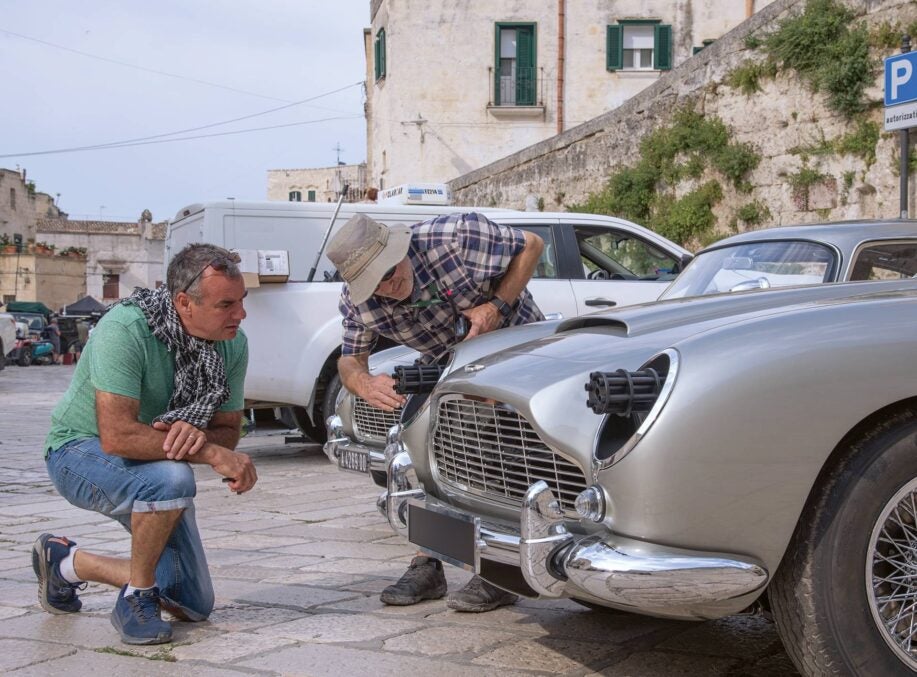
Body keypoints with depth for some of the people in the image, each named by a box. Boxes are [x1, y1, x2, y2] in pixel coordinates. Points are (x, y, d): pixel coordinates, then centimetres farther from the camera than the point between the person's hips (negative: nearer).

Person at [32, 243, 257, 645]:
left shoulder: (233, 344, -14)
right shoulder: (125, 329, -31)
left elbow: (228, 431, -6)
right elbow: (118, 437, -37)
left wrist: (197, 434, -30)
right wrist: (213, 453, -37)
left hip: (158, 463, 7)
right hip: (80, 450, -6)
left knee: (193, 607, 8)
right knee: (171, 478, -40)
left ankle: (67, 562, 28)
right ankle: (137, 598, -14)